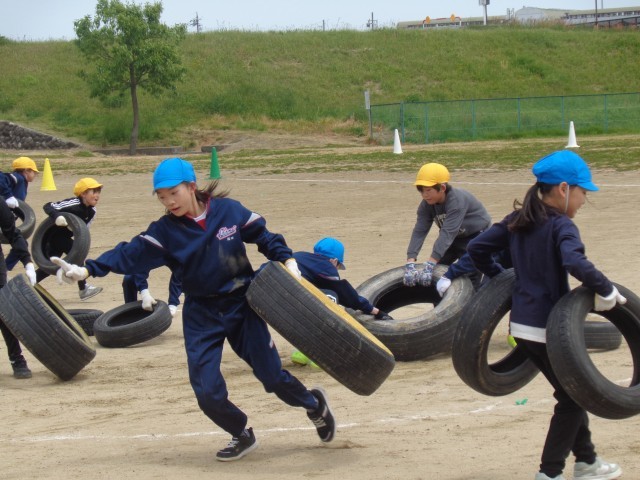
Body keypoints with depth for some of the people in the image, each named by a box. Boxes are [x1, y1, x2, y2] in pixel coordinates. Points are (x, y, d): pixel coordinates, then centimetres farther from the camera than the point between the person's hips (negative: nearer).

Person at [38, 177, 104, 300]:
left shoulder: (91, 211, -4)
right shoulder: (73, 204, -28)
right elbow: (48, 206, -34)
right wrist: (57, 216, -51)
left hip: (64, 237, 9)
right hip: (53, 234, -9)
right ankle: (83, 289, -13)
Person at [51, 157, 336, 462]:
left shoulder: (229, 211, -9)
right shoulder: (164, 231, -7)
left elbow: (264, 237, 0)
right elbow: (131, 254, -17)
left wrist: (288, 261, -12)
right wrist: (86, 270, -28)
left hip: (242, 305, -1)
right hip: (201, 315, 2)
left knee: (273, 376, 2)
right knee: (208, 393, -6)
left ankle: (314, 404, 35)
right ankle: (242, 436, 24)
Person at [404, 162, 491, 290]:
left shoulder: (457, 200, -35)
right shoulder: (426, 205, -15)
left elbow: (448, 233, -42)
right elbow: (419, 231, -23)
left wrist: (429, 265, -49)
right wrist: (410, 263, -37)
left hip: (477, 235, -7)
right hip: (456, 237, 7)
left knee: (470, 277, -17)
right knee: (436, 270, 2)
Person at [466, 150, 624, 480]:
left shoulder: (517, 221, 7)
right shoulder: (561, 226, -16)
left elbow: (477, 248, 12)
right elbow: (575, 263, -35)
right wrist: (606, 290, -25)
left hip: (522, 325, 8)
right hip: (549, 327, -8)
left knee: (571, 393, 23)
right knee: (572, 398, 8)